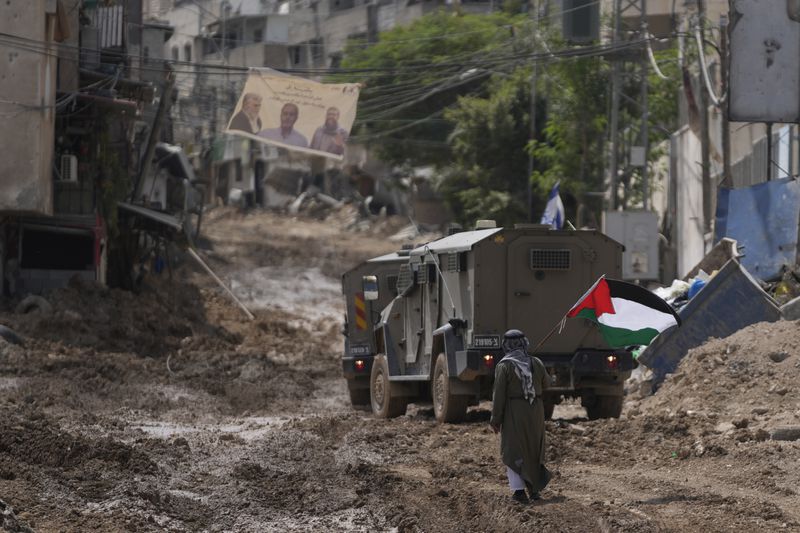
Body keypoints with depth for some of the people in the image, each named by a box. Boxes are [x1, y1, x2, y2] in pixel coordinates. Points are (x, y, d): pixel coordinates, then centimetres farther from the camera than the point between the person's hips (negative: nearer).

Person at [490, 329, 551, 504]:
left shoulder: (504, 366, -10)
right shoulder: (536, 363, 2)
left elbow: (499, 395, -12)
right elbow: (545, 383, 18)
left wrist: (496, 419, -6)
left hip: (513, 412, -4)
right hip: (535, 410, 4)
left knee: (513, 451, 3)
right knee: (534, 449, 18)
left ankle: (519, 489, -10)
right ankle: (534, 488, 17)